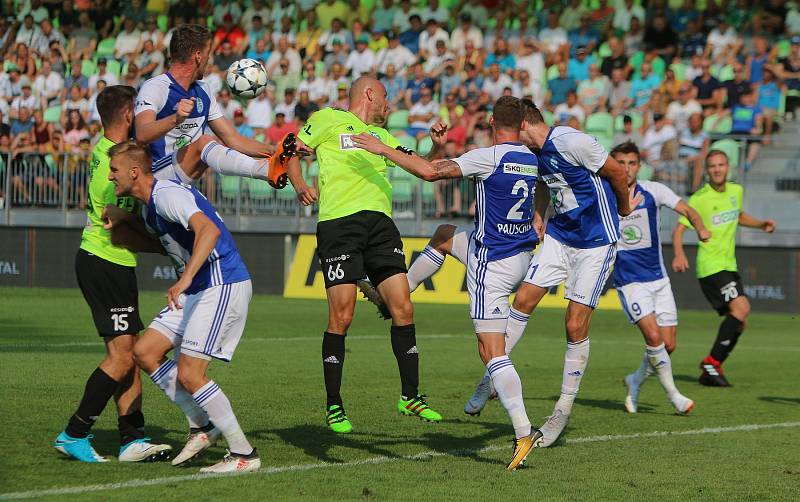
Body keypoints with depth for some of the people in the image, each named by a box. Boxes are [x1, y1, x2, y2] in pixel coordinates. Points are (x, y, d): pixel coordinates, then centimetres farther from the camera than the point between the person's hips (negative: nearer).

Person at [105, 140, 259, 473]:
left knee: (189, 374, -14)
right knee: (145, 351, 6)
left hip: (223, 286, -10)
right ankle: (202, 426, 13)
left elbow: (208, 230, -34)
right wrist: (121, 217, 20)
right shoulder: (150, 206, 14)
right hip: (196, 290, 10)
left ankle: (244, 454, -5)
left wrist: (186, 278, -45)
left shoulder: (167, 194, -17)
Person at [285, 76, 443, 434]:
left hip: (380, 223, 6)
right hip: (338, 223, -6)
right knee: (341, 316, -9)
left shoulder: (382, 136, 27)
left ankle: (410, 396, 9)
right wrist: (300, 186, -10)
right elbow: (292, 152, 8)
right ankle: (333, 406, 2)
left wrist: (436, 149, 9)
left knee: (403, 309, -3)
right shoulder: (328, 120, 10)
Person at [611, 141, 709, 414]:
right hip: (629, 281, -3)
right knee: (653, 335, -20)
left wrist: (700, 227, -27)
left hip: (658, 279, 3)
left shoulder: (653, 191, -2)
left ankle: (635, 381, 27)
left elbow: (687, 210, -8)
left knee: (668, 345, 2)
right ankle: (673, 394, -5)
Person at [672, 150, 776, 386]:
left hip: (729, 265, 8)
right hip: (711, 266, -8)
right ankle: (712, 363, -18)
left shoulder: (736, 191, 10)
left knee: (738, 322, 6)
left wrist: (762, 224, 14)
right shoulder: (699, 199, -11)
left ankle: (710, 371, 15)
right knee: (741, 307, -24)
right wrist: (679, 254, -33)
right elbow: (678, 229, -15)